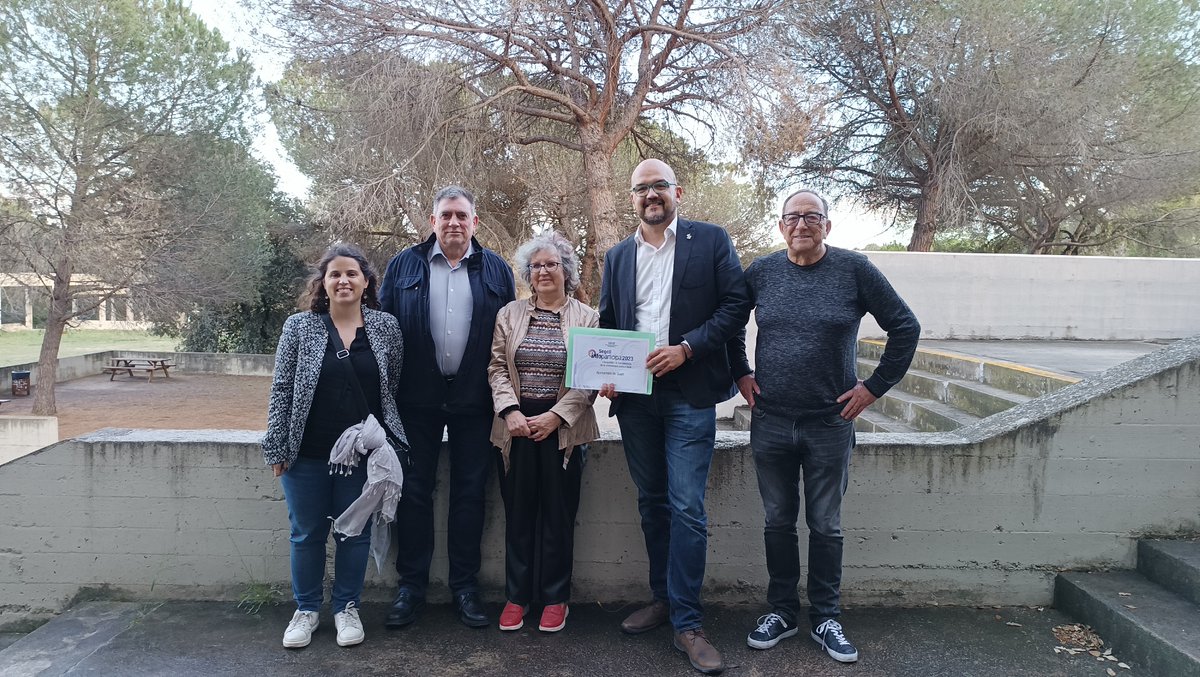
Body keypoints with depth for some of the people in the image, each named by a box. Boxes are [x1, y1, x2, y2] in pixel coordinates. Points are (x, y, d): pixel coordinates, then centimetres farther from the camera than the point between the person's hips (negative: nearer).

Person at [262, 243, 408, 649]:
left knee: (355, 531, 11)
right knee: (307, 533, 12)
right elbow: (282, 389, -1)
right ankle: (306, 609, 30)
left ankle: (347, 608, 29)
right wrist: (276, 447, -4)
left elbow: (396, 387, 5)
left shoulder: (386, 327, -1)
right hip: (306, 452, 0)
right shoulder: (299, 327, -2)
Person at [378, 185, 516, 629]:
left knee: (470, 493, 7)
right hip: (417, 398, 0)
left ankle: (465, 586, 19)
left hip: (474, 400, 0)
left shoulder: (496, 271, 7)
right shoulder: (404, 265, 6)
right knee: (414, 492, 6)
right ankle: (411, 585, 19)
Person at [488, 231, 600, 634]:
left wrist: (555, 416, -11)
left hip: (562, 429, -1)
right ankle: (516, 596, 20)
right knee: (518, 513, 7)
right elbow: (497, 368, 4)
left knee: (558, 514, 6)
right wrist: (511, 411, -10)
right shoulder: (509, 314, 9)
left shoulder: (586, 318, 2)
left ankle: (555, 598, 19)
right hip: (516, 426, 2)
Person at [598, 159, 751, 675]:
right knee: (652, 502, 14)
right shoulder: (618, 256, 14)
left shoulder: (710, 240, 2)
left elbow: (736, 304, -4)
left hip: (689, 393, -4)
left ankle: (687, 623, 6)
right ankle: (663, 598, 29)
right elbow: (606, 324, 16)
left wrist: (686, 348, -15)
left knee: (686, 508, -6)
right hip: (634, 396, 5)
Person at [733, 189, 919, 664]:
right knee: (778, 522, 12)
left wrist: (874, 387, -2)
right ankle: (782, 611, 28)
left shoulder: (854, 269, -4)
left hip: (829, 424, -2)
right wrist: (740, 374, 6)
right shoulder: (761, 272, 2)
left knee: (825, 526, 9)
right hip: (770, 422, 2)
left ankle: (825, 619, 25)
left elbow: (905, 327, 0)